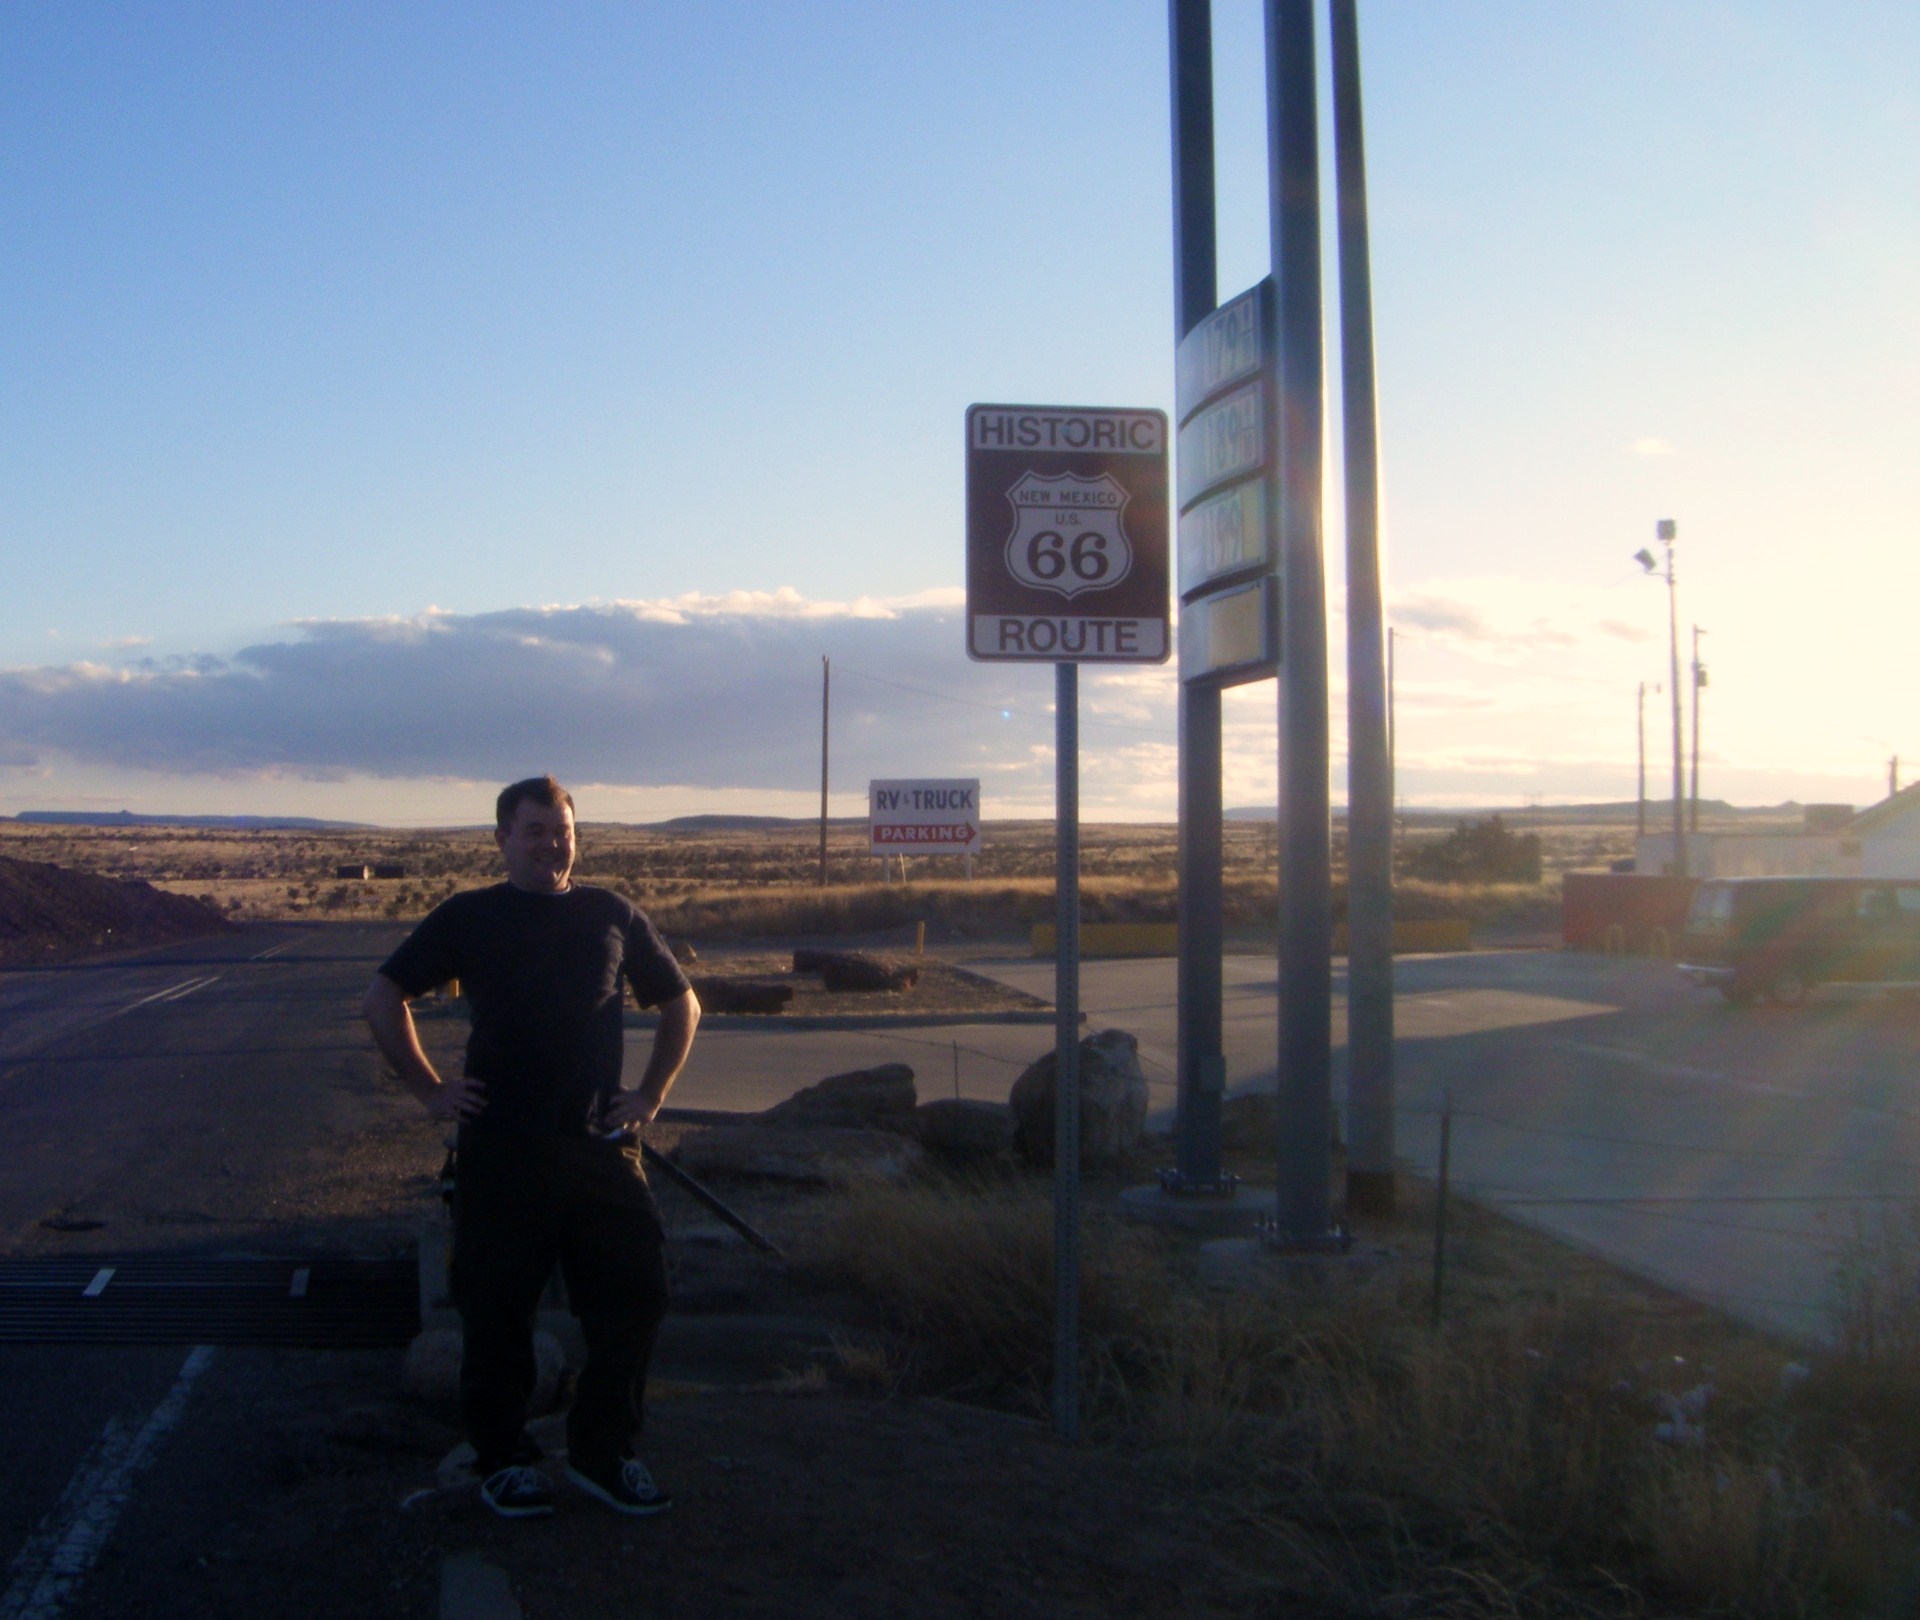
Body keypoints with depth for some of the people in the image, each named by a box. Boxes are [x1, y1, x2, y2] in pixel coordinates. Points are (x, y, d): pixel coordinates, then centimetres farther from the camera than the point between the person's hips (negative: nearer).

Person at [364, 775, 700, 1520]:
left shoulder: (612, 916, 9)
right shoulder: (467, 918, 3)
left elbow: (681, 1004, 18)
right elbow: (383, 1000, 8)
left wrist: (650, 1095, 9)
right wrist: (430, 1090, 1)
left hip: (601, 1145, 2)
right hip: (500, 1149, -2)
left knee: (633, 1297, 2)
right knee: (497, 1309, 5)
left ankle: (604, 1452, 18)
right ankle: (503, 1458, 22)